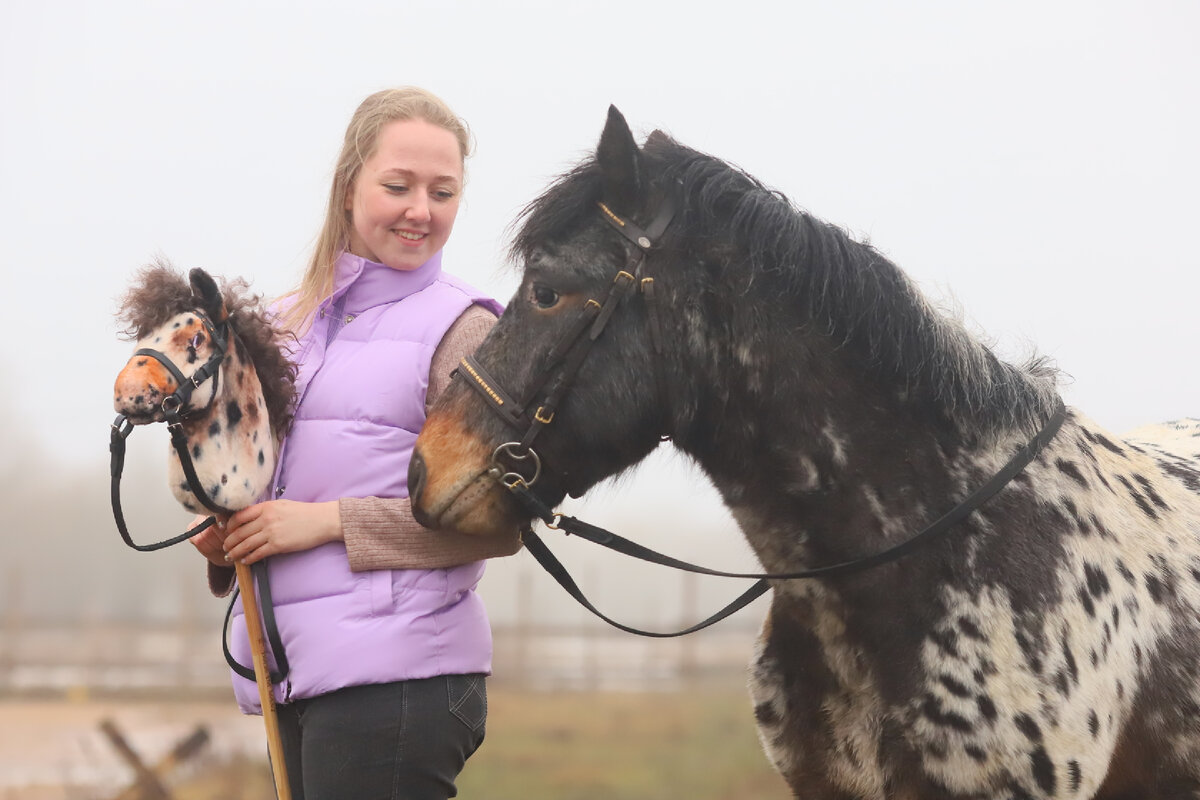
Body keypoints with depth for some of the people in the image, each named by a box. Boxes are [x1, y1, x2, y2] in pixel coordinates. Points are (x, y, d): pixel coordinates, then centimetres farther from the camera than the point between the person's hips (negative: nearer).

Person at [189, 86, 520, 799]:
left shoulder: (461, 327, -5)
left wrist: (331, 521, -16)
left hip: (397, 675, -7)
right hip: (291, 673, 7)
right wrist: (222, 540, 2)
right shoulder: (285, 324, 15)